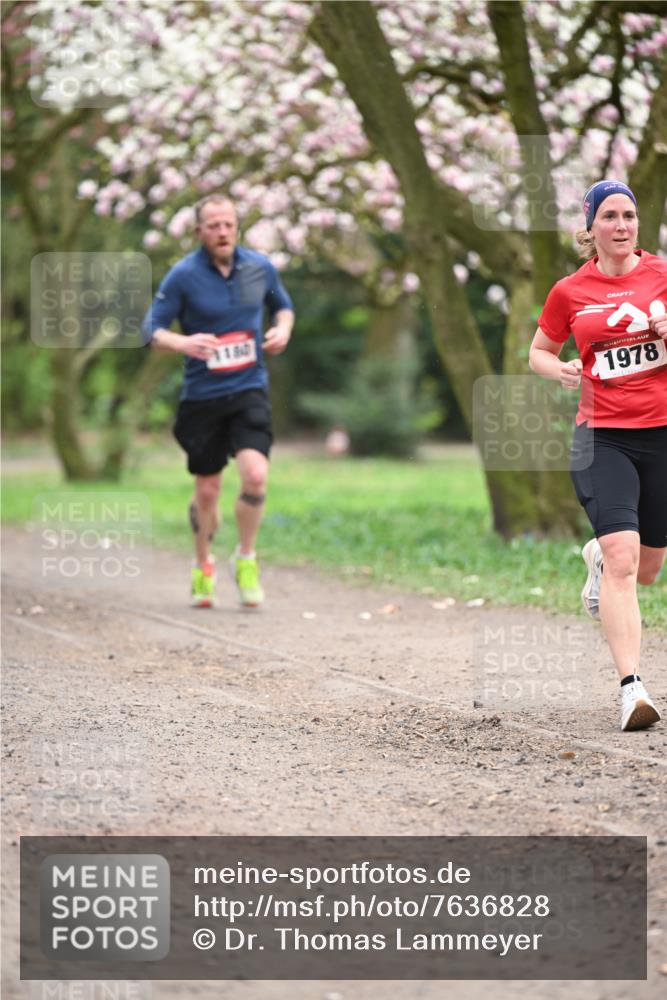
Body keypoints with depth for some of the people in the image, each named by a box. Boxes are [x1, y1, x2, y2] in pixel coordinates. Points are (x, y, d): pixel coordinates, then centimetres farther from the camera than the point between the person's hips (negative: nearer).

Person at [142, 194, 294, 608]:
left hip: (250, 390, 1)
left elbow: (283, 305, 19)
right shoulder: (183, 275, -8)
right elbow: (152, 329, -7)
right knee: (207, 491, 7)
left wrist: (283, 329, -3)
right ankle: (203, 566, 32)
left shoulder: (260, 267, 1)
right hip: (202, 395, -1)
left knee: (255, 475, -19)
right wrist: (182, 343, -27)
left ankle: (246, 559, 3)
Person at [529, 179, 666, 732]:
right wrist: (559, 371, -7)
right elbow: (538, 352, 16)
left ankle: (598, 558, 51)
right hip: (603, 438, -2)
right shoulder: (570, 292, 3)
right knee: (623, 556, -21)